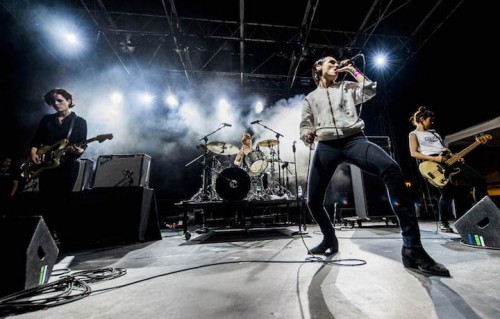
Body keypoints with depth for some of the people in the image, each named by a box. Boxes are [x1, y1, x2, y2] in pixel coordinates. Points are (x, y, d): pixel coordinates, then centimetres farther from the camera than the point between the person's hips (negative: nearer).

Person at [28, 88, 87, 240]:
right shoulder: (46, 119, 14)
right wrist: (33, 152, -2)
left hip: (66, 166, -4)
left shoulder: (79, 122, 3)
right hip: (45, 165, 4)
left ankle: (60, 233, 12)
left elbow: (83, 144, -3)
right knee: (46, 202, 7)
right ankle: (48, 232, 20)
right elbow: (36, 140, 15)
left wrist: (79, 150, -24)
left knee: (63, 201, -1)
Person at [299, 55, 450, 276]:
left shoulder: (346, 87, 27)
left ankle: (412, 249, -22)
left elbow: (370, 91, 10)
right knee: (312, 200, -7)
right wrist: (307, 136, -10)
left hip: (354, 140, 0)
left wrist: (352, 70, 19)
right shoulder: (310, 98, 23)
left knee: (392, 170, -29)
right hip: (326, 146, 1)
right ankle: (329, 240, 20)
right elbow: (304, 126, 14)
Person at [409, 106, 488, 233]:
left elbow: (444, 148, 26)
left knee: (480, 181, 1)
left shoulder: (434, 132, 28)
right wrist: (434, 158, -18)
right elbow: (413, 153, -9)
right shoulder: (414, 134, 5)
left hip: (447, 160, 8)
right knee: (448, 191, -22)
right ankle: (443, 223, -2)